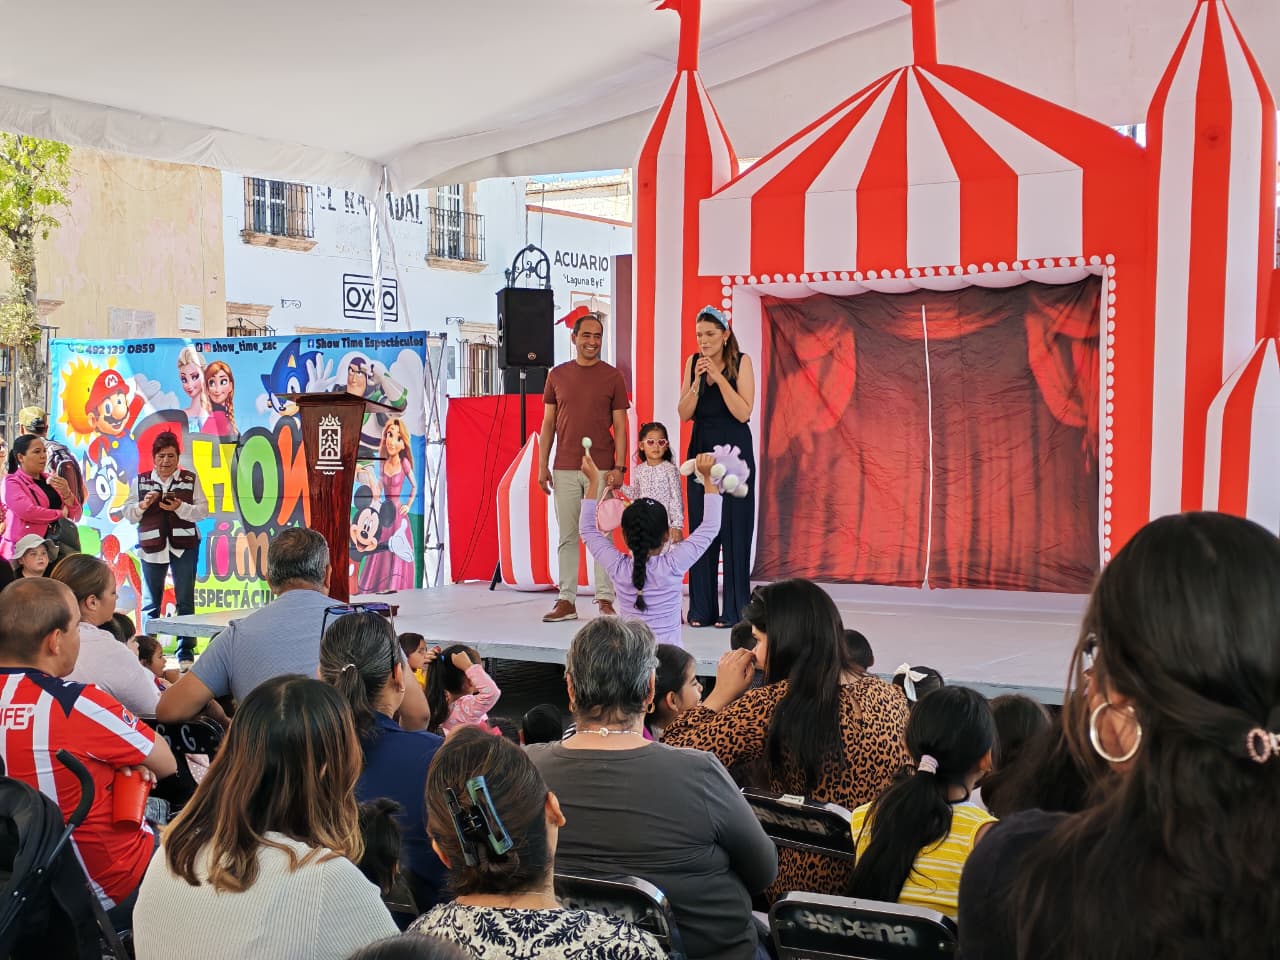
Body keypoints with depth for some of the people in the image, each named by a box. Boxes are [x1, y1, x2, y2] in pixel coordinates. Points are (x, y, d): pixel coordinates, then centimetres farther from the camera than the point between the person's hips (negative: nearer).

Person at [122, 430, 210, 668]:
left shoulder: (190, 479, 5)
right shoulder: (140, 481, 9)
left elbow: (203, 510, -2)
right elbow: (128, 514, 7)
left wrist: (180, 507, -17)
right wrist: (143, 505, -11)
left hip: (184, 546, -1)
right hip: (152, 546, 1)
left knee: (185, 601, -1)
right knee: (151, 603, 5)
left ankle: (186, 653, 3)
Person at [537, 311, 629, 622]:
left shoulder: (612, 377, 3)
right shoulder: (557, 375, 9)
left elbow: (620, 426, 2)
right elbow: (548, 424, 11)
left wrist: (619, 467, -7)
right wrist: (542, 465, 5)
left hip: (601, 469, -2)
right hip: (564, 469, 2)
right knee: (567, 536, 4)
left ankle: (605, 600, 4)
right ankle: (566, 601, 8)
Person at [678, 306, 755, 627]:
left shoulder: (741, 362, -5)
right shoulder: (693, 363, 5)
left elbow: (743, 413, -14)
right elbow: (684, 414, 1)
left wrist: (719, 377, -19)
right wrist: (697, 381, -13)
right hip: (701, 449, 4)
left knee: (734, 529, -4)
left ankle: (734, 609, 1)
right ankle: (702, 608, 10)